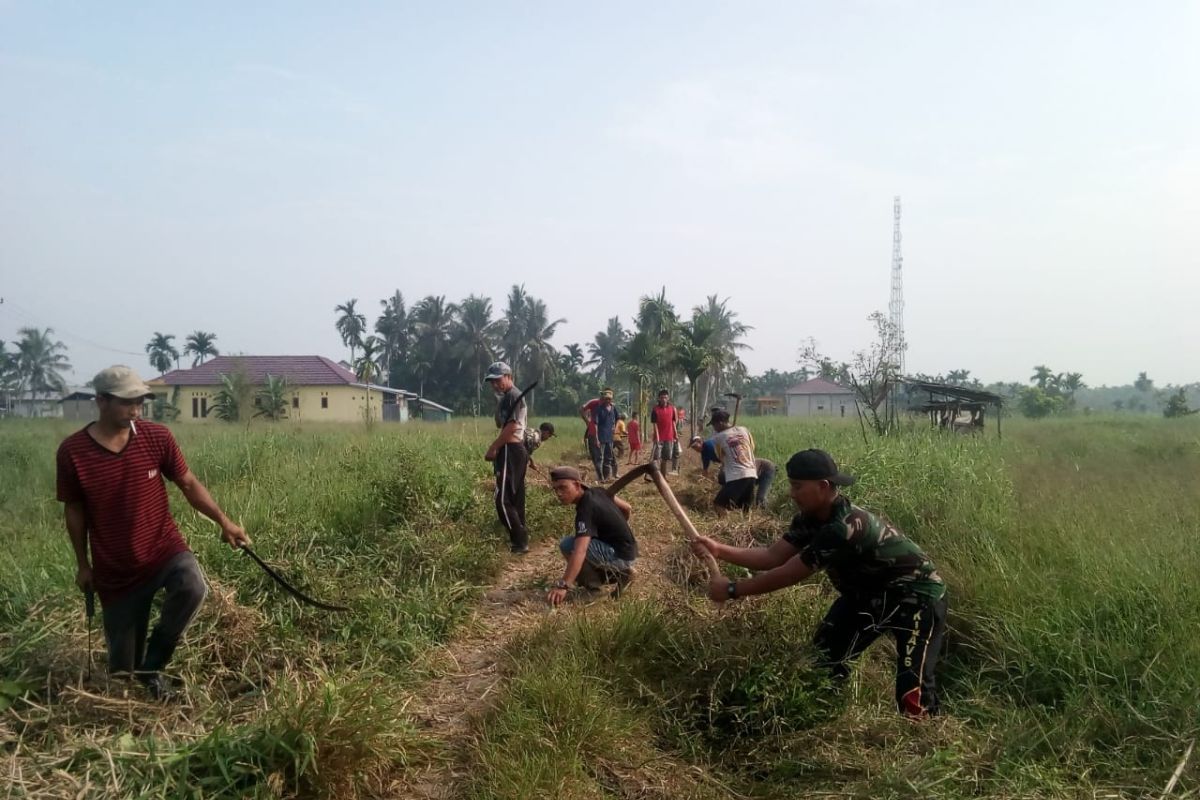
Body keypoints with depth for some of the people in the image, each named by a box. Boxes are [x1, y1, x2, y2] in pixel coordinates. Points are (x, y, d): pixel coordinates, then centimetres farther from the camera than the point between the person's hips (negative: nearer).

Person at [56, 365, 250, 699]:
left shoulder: (157, 436, -10)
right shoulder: (72, 451, -12)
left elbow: (189, 484, 0)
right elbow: (74, 510, 1)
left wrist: (224, 522, -9)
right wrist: (83, 564, 6)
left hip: (165, 548, 0)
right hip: (116, 571, 0)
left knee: (193, 587, -33)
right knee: (123, 667, 7)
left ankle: (152, 667, -6)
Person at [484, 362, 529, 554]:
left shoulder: (514, 396, -13)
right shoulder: (507, 397, 18)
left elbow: (510, 428, -20)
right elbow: (500, 425, 14)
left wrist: (492, 448, -13)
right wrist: (499, 403, 1)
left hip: (510, 451, -11)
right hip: (515, 450, 11)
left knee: (503, 499, -10)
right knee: (515, 498, 13)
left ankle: (520, 542, -8)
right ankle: (520, 539, 19)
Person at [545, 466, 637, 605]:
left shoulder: (586, 509, -24)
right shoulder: (598, 492, 2)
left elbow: (580, 551, -36)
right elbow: (627, 509, 17)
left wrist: (563, 586, -43)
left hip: (621, 556, -10)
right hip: (628, 551, 10)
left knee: (568, 545, -19)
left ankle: (595, 583, -5)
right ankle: (617, 572, 12)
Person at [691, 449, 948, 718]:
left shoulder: (845, 528, -37)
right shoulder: (811, 519, -9)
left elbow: (788, 574, -31)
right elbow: (773, 557, -8)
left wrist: (731, 590, -23)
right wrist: (719, 550, -19)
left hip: (915, 594, -9)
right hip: (868, 591, 9)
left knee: (911, 686, -19)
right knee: (826, 654, 7)